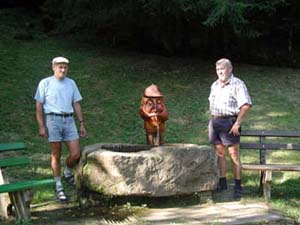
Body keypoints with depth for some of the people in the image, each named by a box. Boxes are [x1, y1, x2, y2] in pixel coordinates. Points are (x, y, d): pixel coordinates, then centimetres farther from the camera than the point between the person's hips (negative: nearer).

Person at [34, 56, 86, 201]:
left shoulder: (71, 83, 13)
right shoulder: (45, 83, 0)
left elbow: (76, 104, 16)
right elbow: (39, 105, 0)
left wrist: (82, 124, 11)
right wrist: (41, 126, -6)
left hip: (69, 120, 4)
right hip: (53, 119, -4)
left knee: (76, 154, -3)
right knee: (56, 155, 1)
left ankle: (67, 173, 28)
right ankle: (58, 187, 12)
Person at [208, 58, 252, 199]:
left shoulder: (237, 84, -7)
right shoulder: (215, 85, 16)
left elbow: (246, 105, -14)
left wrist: (237, 123, -18)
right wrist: (212, 119, 15)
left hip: (229, 121, -7)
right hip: (214, 121, 7)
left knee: (234, 154, -4)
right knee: (219, 153, 10)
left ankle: (238, 186, 1)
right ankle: (222, 183, 18)